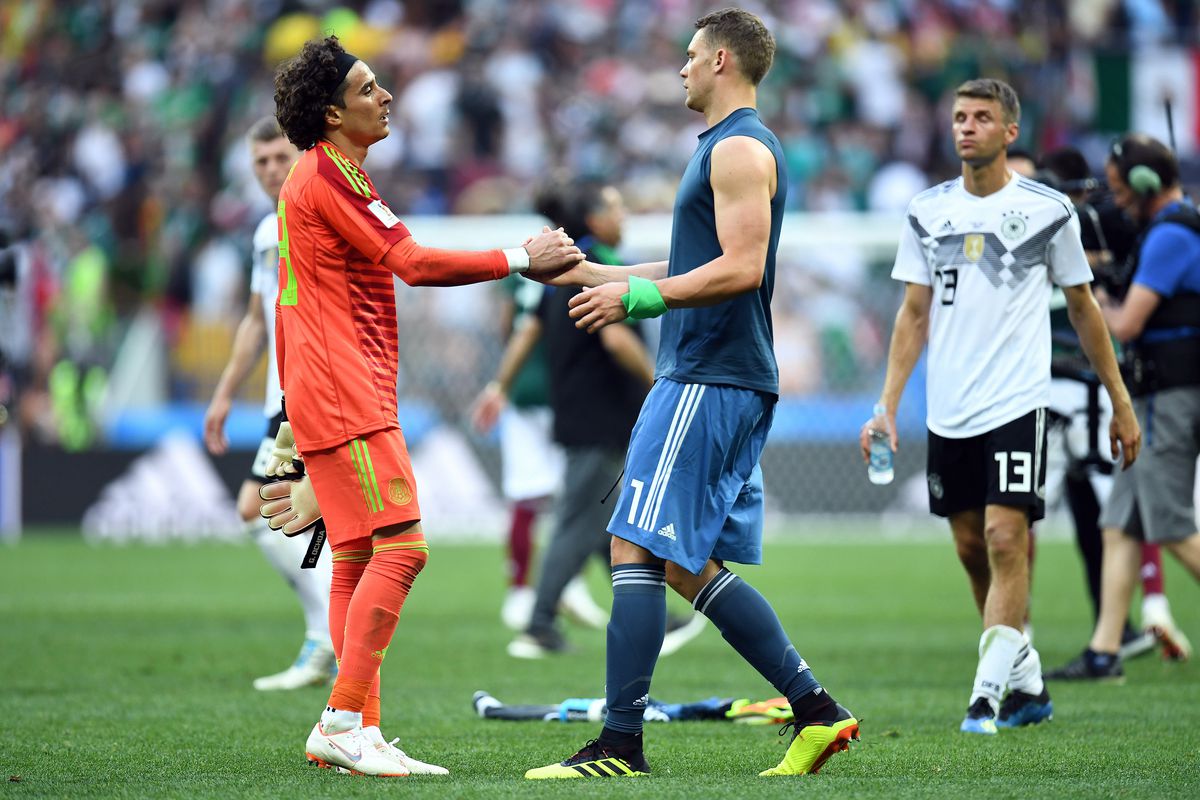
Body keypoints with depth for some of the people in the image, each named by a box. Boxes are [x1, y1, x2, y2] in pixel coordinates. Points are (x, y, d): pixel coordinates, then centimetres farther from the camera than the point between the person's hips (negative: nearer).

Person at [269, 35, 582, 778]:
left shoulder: (317, 176, 20)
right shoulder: (331, 176, -13)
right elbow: (414, 263, -17)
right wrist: (520, 258, -11)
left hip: (327, 393, 11)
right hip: (345, 394, -11)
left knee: (359, 558, 9)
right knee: (401, 546, -15)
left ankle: (357, 730, 8)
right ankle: (345, 720, -16)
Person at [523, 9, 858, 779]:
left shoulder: (739, 149, -12)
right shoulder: (730, 147, 21)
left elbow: (741, 268, -22)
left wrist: (636, 296, -20)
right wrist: (593, 273, 27)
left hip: (709, 383, -11)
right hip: (722, 381, 11)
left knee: (636, 550, -11)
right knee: (690, 566, 11)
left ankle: (621, 744, -11)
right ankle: (816, 710, 9)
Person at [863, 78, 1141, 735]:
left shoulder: (1048, 210, 0)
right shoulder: (928, 212, 8)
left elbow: (1083, 309, 8)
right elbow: (914, 316, 10)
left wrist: (1121, 403, 10)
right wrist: (887, 407, 2)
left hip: (1018, 404, -4)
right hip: (948, 411, 4)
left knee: (1006, 538, -13)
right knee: (972, 549, 7)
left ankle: (987, 694, -13)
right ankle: (1027, 683, 22)